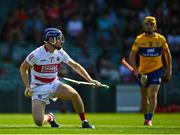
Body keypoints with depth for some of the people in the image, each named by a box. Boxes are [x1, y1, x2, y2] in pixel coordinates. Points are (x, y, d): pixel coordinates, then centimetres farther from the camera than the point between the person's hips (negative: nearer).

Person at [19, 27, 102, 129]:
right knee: (39, 121, -19)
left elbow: (75, 65, 7)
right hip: (39, 89, -4)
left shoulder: (60, 53, -2)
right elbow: (23, 68, -4)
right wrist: (27, 86, -13)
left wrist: (90, 80, 1)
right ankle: (49, 118, 19)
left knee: (74, 94, -25)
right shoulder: (36, 54, -17)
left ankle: (84, 122, -5)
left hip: (54, 85, 4)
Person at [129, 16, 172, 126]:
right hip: (143, 71, 2)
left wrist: (169, 69, 9)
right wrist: (135, 69, -17)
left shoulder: (161, 39, -5)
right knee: (144, 96, 11)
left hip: (157, 70, -2)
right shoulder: (139, 39, -6)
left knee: (153, 94, -17)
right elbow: (132, 55, -4)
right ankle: (146, 118, 28)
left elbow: (167, 53, 9)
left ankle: (149, 119, -17)